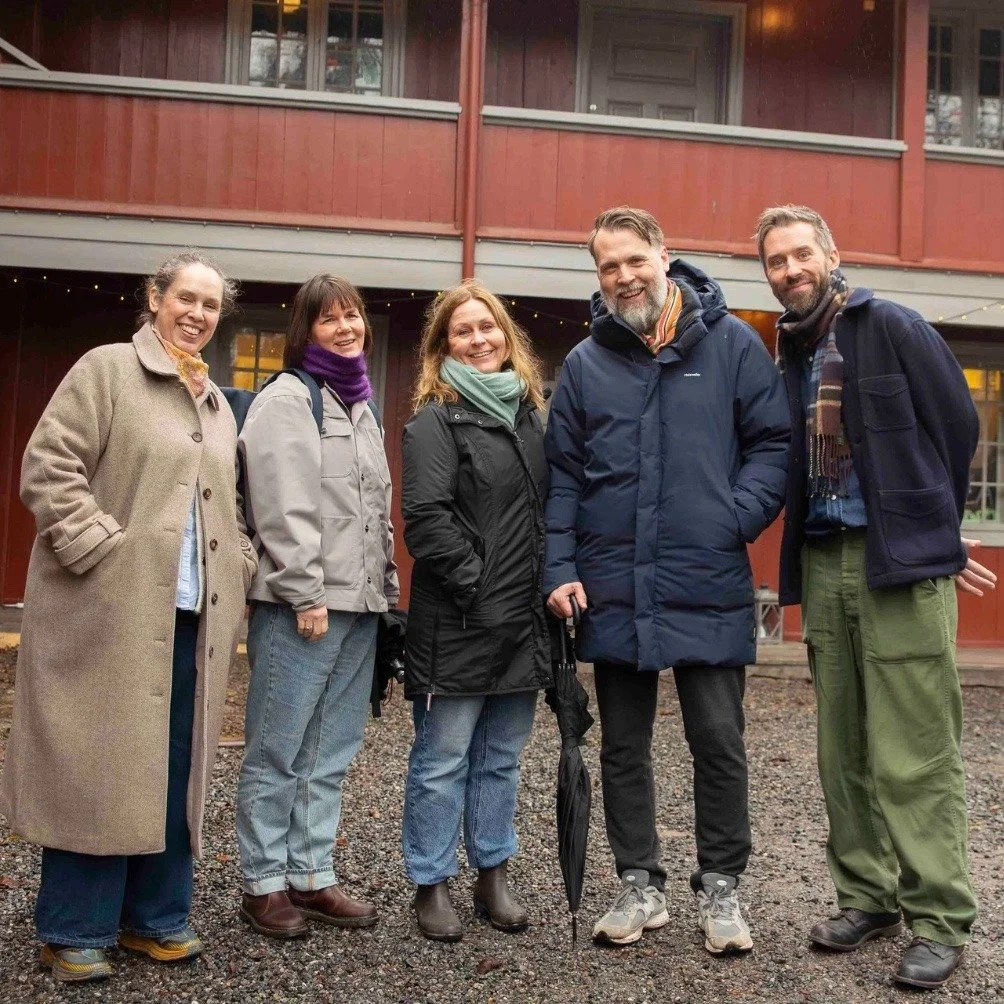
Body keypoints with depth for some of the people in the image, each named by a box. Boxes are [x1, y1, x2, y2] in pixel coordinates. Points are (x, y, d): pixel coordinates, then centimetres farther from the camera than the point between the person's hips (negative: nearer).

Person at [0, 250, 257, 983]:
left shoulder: (217, 405, 20)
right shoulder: (107, 370, 0)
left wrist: (240, 568, 10)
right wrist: (102, 550, -15)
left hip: (193, 611, 6)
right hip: (111, 607, -6)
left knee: (176, 764, 9)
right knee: (98, 763, 0)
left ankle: (154, 914, 22)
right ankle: (75, 929, 13)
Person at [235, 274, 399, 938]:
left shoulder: (361, 406, 20)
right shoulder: (286, 399, -4)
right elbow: (282, 507, -13)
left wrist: (387, 587, 15)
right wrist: (307, 595, -16)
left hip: (358, 605, 7)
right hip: (301, 605, -7)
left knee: (331, 754, 11)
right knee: (277, 752, 1)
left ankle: (312, 876, 20)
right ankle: (264, 883, 12)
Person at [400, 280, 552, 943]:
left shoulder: (530, 414, 15)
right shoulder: (436, 419, -5)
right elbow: (425, 517, -15)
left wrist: (548, 584, 8)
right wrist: (475, 586, -16)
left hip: (524, 621, 6)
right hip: (457, 625, -6)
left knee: (502, 758, 15)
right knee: (443, 759, 4)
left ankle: (494, 876, 28)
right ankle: (432, 884, 18)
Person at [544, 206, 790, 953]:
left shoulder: (731, 343, 2)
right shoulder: (585, 364, 8)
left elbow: (772, 444, 1)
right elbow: (561, 476, 7)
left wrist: (737, 519, -13)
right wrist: (561, 570, -2)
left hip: (709, 586, -2)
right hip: (614, 589, 3)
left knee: (718, 740, 4)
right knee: (624, 745, 12)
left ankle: (720, 885, 23)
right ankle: (640, 885, 28)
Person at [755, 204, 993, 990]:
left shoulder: (892, 328, -2)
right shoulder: (789, 356, 14)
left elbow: (959, 426, -1)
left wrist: (932, 531, 7)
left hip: (901, 562, -6)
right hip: (823, 564, 6)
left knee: (915, 753, -4)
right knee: (845, 749, 10)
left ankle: (939, 918, 7)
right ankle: (869, 896, 22)